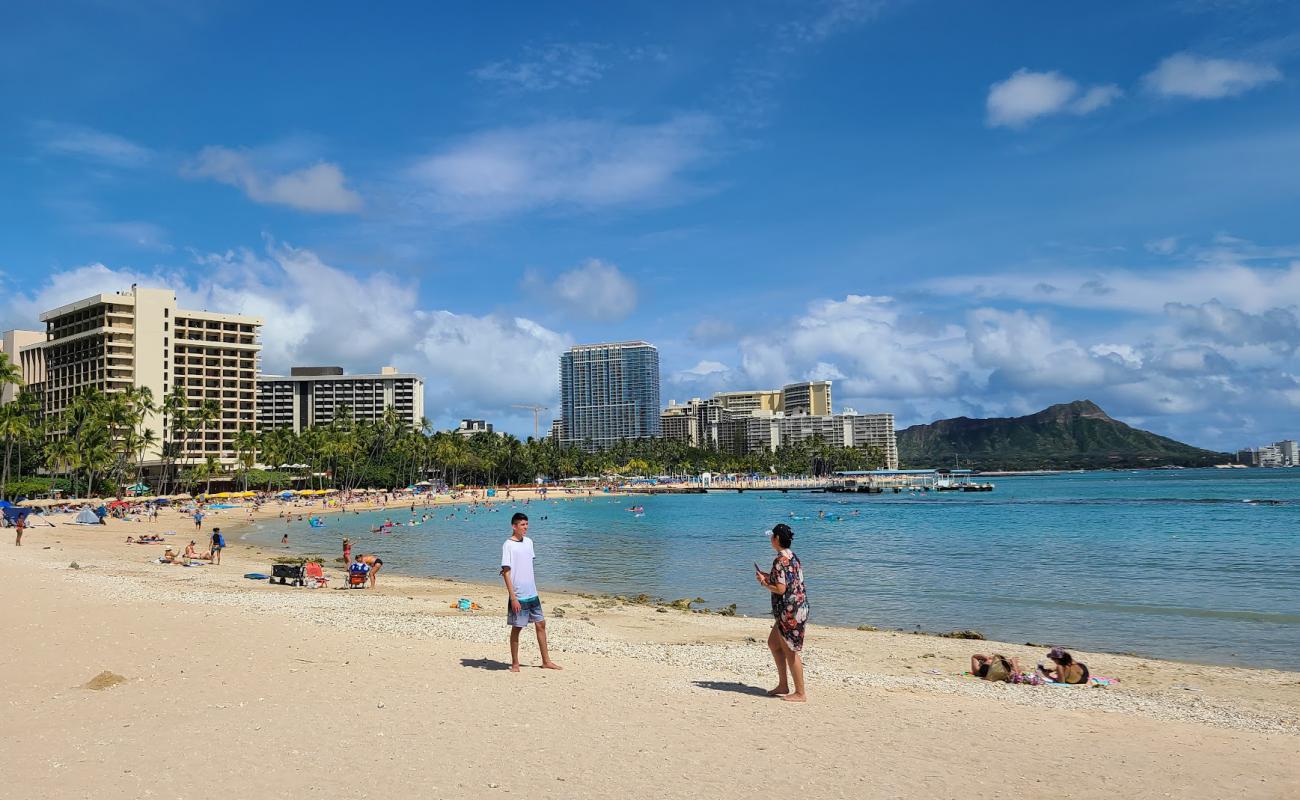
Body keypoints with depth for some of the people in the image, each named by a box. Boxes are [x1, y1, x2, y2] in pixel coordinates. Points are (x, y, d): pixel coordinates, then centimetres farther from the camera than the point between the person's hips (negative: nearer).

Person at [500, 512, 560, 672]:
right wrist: (513, 597, -19)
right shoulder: (508, 545, -13)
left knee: (541, 624, 11)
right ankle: (515, 664, 17)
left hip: (532, 594, 7)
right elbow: (506, 572, -16)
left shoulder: (529, 542, 8)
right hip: (518, 596, -7)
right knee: (516, 628, 4)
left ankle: (546, 661, 21)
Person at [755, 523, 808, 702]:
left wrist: (763, 582, -8)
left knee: (790, 651, 1)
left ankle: (800, 693, 9)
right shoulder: (792, 556, 11)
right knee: (773, 643, 20)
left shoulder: (780, 560, -19)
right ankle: (783, 685, 26)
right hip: (795, 608, 10)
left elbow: (780, 589, -23)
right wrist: (769, 577, 15)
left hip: (790, 610, -10)